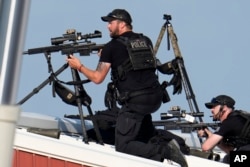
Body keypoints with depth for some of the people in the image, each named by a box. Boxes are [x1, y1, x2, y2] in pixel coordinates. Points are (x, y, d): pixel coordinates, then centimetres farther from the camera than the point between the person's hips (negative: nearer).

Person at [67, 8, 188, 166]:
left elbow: (97, 78, 3)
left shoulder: (111, 47, 0)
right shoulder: (146, 41, 16)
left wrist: (79, 66, 20)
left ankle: (164, 152, -21)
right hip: (156, 98, 7)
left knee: (123, 146, -3)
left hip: (135, 101, -7)